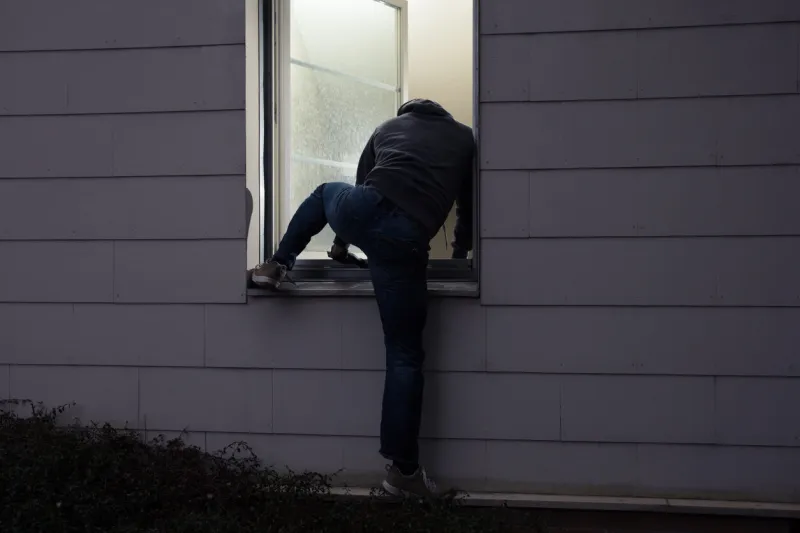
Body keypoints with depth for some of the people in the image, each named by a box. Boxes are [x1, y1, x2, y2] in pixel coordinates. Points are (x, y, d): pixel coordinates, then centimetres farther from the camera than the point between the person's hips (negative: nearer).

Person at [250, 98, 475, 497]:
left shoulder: (388, 126, 33)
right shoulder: (464, 137, 29)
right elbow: (469, 205, 29)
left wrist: (342, 243, 51)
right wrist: (460, 253, 46)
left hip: (359, 210, 2)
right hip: (405, 240, -2)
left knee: (325, 192, 41)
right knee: (405, 354, 5)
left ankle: (276, 266, 35)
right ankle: (403, 470, 6)